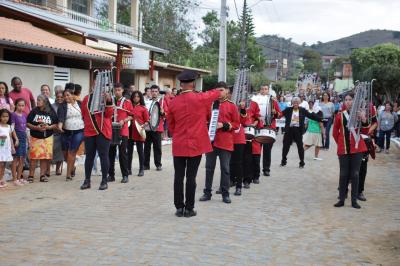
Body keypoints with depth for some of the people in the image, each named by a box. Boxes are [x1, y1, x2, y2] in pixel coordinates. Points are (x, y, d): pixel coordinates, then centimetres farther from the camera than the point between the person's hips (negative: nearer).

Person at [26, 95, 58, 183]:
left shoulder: (51, 112, 0)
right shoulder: (34, 111, -1)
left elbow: (55, 125, 5)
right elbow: (27, 123, -1)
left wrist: (48, 127, -13)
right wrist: (36, 127, -16)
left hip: (47, 137, 1)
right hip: (35, 137, -1)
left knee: (45, 157, 2)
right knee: (33, 157, -2)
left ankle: (43, 175, 10)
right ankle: (31, 176, 4)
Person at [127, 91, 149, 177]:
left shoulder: (143, 108, 0)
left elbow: (147, 120, 1)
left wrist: (143, 126, -16)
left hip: (139, 132, -3)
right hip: (130, 131, 3)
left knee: (140, 150, 3)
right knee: (129, 150, 8)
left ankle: (141, 169, 9)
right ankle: (129, 169, 16)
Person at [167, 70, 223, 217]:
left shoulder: (174, 102, 1)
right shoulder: (200, 98, -9)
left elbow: (170, 124, 11)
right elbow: (217, 93, 10)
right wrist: (218, 90, 33)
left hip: (178, 145, 3)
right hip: (195, 144, -3)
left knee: (178, 177, 7)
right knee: (191, 177, 1)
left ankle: (179, 207, 12)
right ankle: (189, 209, 7)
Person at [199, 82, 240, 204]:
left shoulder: (232, 106, 0)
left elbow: (237, 124, -1)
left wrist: (224, 125, -15)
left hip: (225, 142, -3)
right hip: (211, 140, 3)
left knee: (225, 168, 3)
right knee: (209, 167, 7)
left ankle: (225, 194, 12)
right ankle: (207, 192, 15)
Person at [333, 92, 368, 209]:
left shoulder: (359, 114, 1)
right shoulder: (340, 115, 2)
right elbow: (335, 132, 11)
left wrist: (363, 120, -22)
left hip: (356, 148, 0)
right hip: (343, 149, 0)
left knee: (355, 174, 4)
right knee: (343, 174, 5)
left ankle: (354, 200, 11)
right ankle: (341, 199, 13)